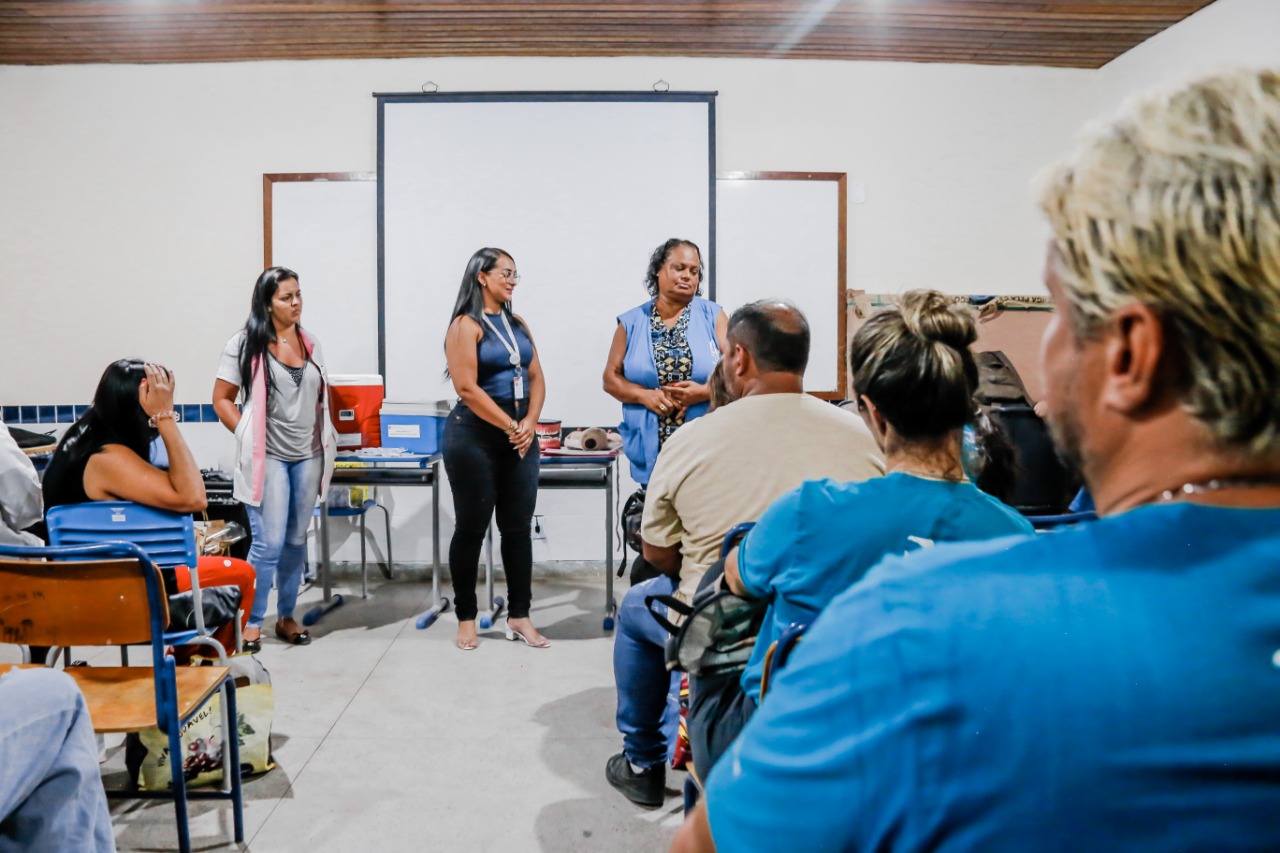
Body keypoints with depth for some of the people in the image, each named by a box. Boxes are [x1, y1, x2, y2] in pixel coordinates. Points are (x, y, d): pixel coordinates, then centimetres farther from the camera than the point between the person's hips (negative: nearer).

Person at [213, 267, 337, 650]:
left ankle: (287, 616, 24)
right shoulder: (245, 344, -5)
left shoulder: (310, 344, 10)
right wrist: (248, 437, -9)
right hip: (267, 457, -5)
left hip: (308, 456, 5)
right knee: (268, 543, -6)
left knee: (296, 541, 11)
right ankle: (251, 621, 9)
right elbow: (221, 399, -2)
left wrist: (326, 442, 8)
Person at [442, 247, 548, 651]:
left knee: (518, 527, 7)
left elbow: (536, 378, 10)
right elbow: (467, 388, -16)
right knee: (471, 528, 3)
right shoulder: (466, 325, -7)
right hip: (475, 436, -6)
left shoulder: (517, 324, 14)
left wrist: (530, 424, -6)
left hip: (520, 437, 6)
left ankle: (519, 616, 16)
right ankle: (466, 618, 15)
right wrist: (510, 427, -14)